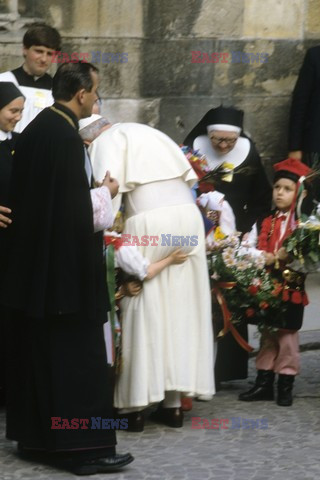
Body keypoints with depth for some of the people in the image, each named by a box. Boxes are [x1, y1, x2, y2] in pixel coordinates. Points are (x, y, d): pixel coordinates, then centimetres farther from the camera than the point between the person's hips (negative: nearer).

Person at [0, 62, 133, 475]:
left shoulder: (35, 129, 8)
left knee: (38, 348, 14)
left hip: (34, 259, 9)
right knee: (76, 352, -5)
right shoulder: (66, 137, -19)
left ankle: (34, 433, 21)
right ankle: (84, 446, -4)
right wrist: (106, 192, -3)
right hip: (65, 262, -9)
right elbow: (79, 207, -21)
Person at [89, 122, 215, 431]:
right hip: (188, 216, 6)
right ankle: (173, 401, 13)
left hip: (150, 221, -6)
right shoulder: (147, 134, 27)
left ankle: (135, 404, 3)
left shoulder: (107, 141, 5)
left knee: (142, 312, 1)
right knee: (181, 308, 11)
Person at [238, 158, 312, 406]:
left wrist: (276, 258, -26)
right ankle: (264, 383, 19)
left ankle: (286, 385, 13)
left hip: (291, 288, -6)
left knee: (287, 336, 2)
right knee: (267, 335, 12)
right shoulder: (268, 222, 10)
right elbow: (261, 249, 7)